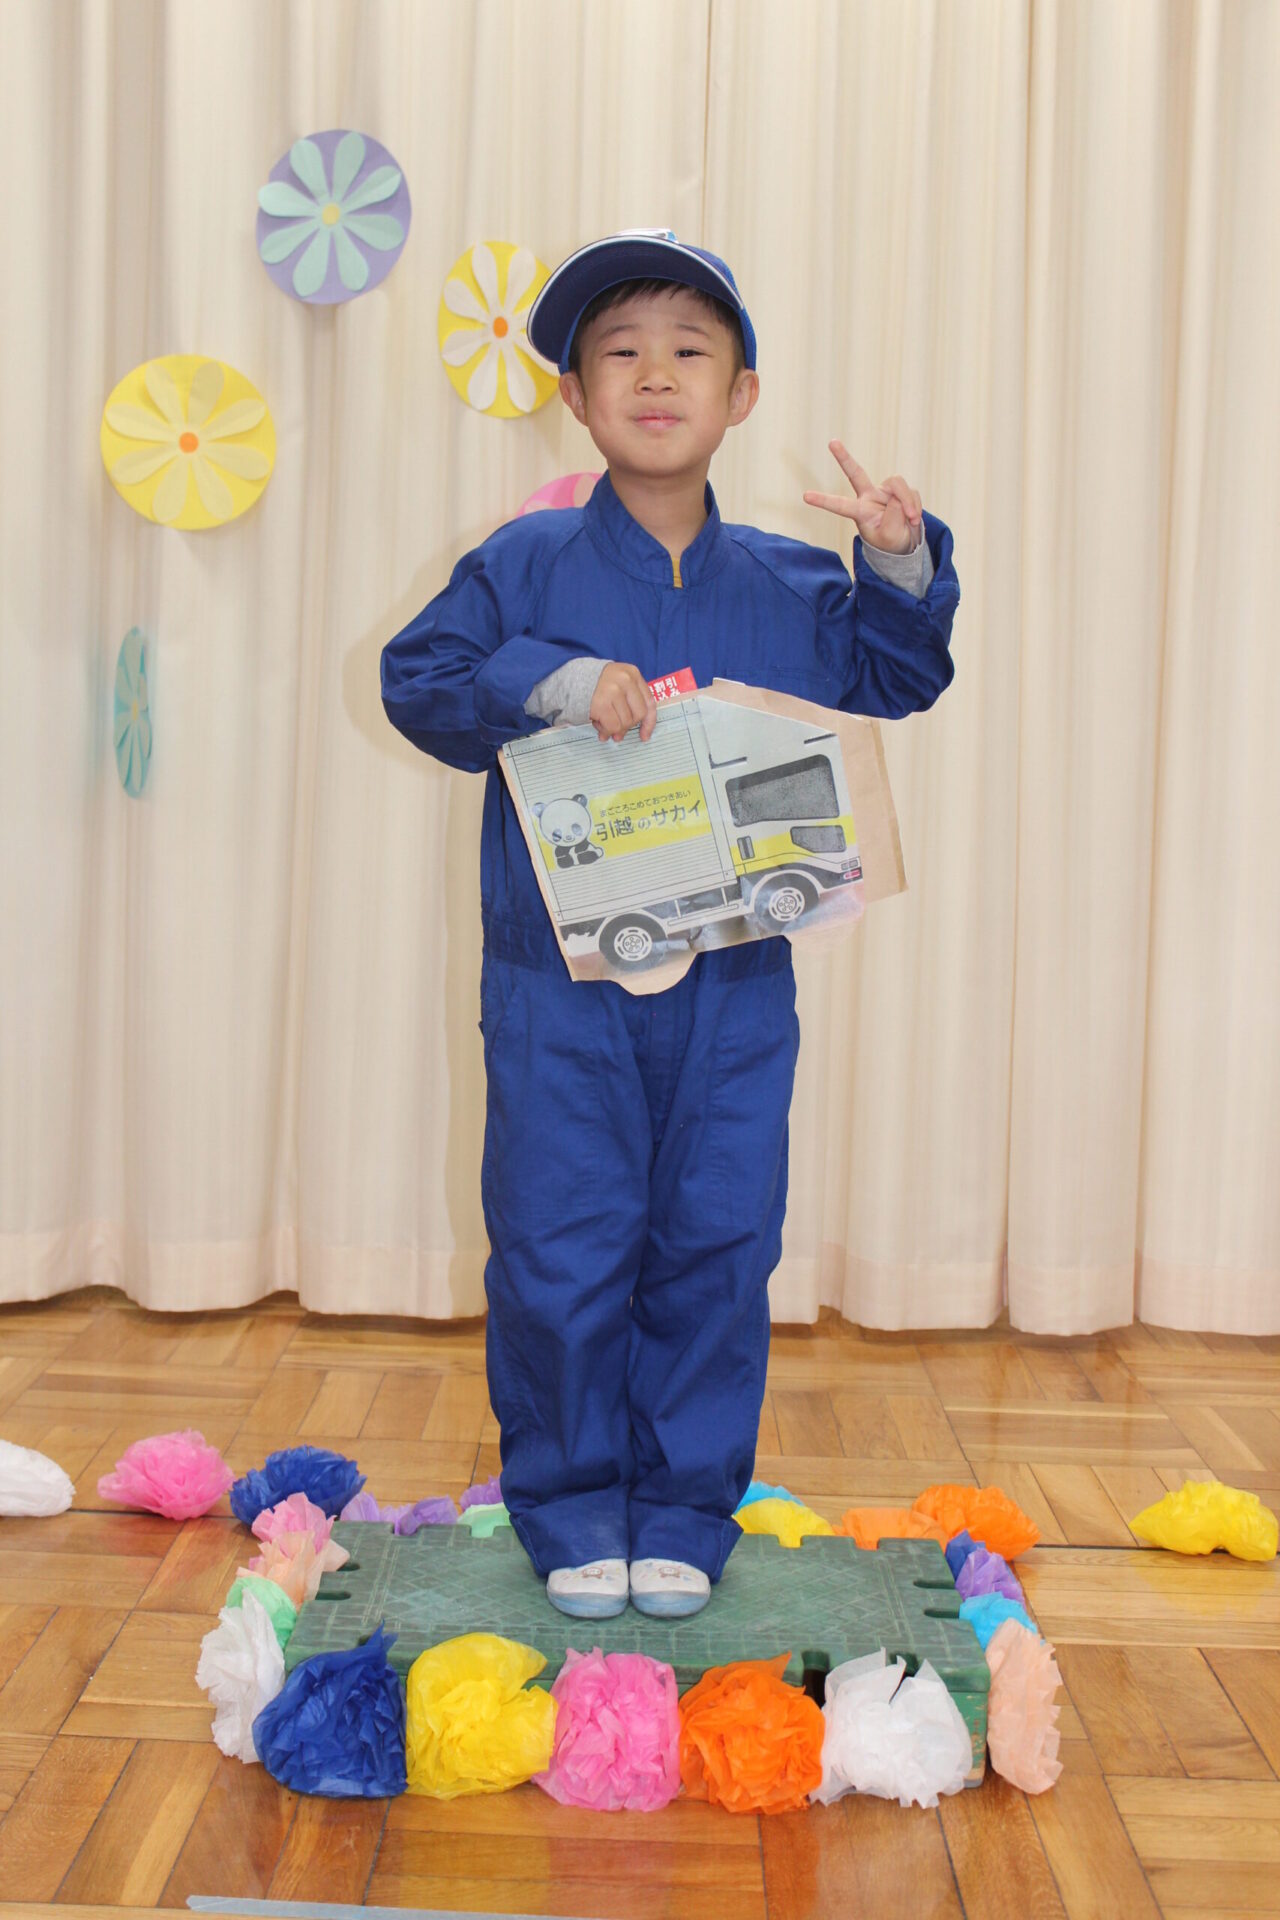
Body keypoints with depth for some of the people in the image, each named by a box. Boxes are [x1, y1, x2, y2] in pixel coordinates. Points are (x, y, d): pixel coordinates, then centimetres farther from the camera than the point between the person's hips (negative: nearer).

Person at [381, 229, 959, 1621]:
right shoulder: (528, 565, 0)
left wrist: (900, 568, 0)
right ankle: (571, 1513, 22)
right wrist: (550, 680, -19)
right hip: (560, 988, -2)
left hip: (735, 989, 2)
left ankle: (685, 1514, 24)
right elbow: (416, 675, -4)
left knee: (717, 1248, 7)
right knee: (560, 1255, 3)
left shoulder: (790, 587, 7)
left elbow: (891, 681, 18)